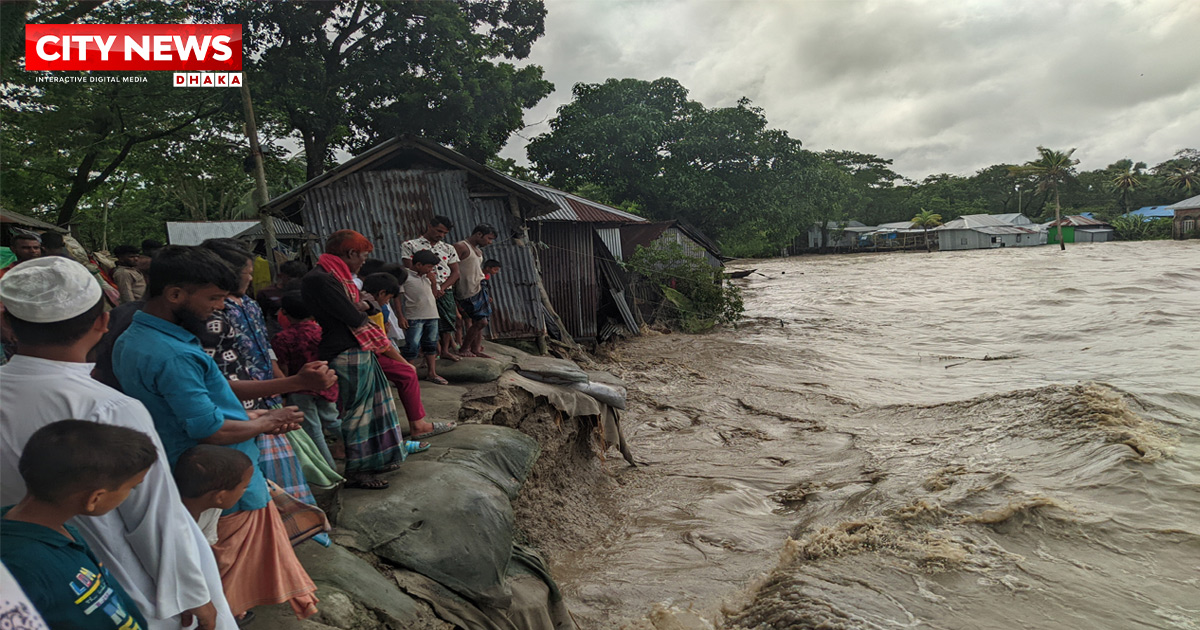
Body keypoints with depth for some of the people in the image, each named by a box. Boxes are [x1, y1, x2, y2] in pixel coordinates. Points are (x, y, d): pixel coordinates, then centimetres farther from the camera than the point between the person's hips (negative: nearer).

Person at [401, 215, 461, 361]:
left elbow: (455, 272, 7)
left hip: (445, 291, 4)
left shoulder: (448, 248, 13)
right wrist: (431, 288, -14)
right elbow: (411, 270, -7)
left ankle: (445, 350, 21)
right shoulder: (409, 245, 2)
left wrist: (441, 288, -9)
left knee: (447, 321, 6)